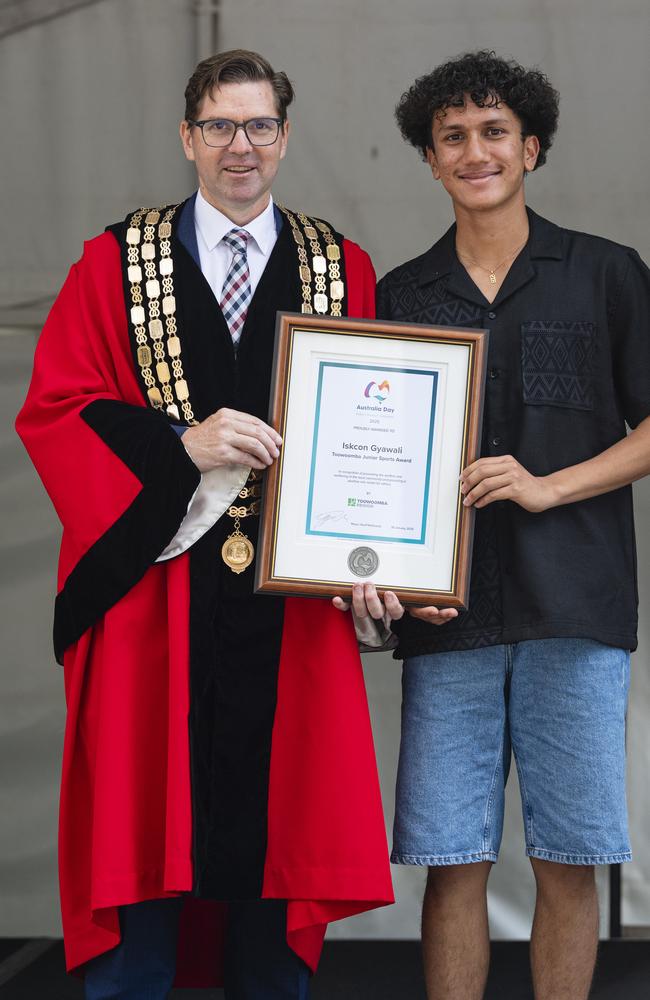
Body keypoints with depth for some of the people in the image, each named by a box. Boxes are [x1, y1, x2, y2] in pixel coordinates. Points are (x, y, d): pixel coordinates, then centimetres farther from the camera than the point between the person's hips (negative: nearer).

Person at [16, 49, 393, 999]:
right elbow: (52, 409, 0)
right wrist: (182, 445, -14)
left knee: (276, 835, 4)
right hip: (153, 587, -1)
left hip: (291, 604, 1)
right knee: (140, 824, 0)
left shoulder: (343, 269, 11)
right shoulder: (118, 263, 6)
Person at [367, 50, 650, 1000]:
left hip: (573, 605, -1)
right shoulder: (400, 297, 13)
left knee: (568, 859, 1)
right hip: (446, 609, 2)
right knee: (453, 861, 1)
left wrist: (548, 485, -9)